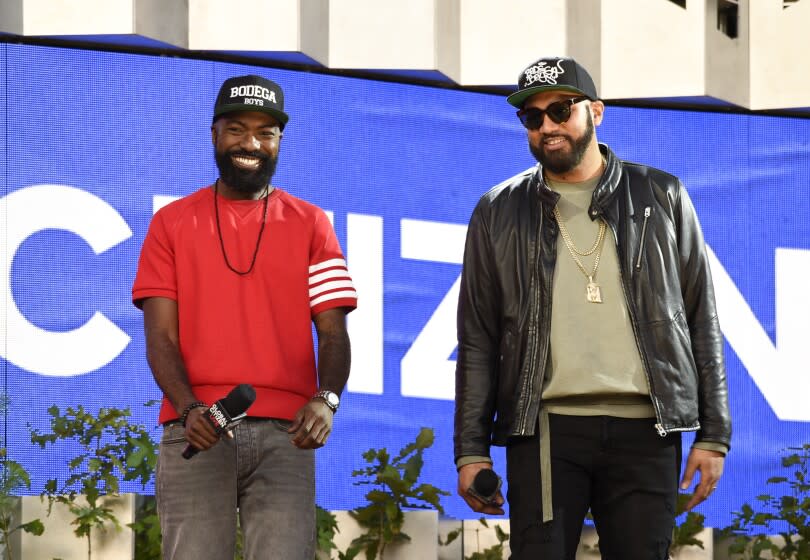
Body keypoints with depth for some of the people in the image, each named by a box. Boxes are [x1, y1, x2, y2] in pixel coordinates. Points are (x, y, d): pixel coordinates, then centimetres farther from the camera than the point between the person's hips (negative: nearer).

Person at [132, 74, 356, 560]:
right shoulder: (173, 223, 12)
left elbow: (333, 332, 6)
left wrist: (327, 399, -14)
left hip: (283, 432, 0)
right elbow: (161, 336, 5)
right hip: (197, 430, 0)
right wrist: (188, 407, -13)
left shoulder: (311, 225, 12)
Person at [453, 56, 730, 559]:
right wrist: (471, 449, 3)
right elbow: (477, 341, 10)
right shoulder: (500, 212, 11)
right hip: (546, 428, 0)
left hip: (645, 430, 0)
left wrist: (714, 435, 3)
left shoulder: (661, 198, 10)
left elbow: (702, 321, 9)